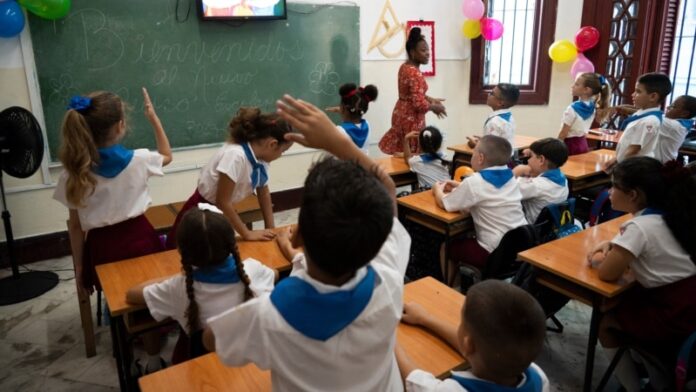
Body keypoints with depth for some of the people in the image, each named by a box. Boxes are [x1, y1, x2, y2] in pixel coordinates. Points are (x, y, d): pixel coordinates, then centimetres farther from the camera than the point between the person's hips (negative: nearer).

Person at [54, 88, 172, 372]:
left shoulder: (75, 172, -9)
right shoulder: (138, 160, -12)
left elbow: (75, 226, -3)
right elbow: (166, 156, 13)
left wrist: (79, 268, 7)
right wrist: (154, 118, 15)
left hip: (103, 250, 1)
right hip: (139, 241, -1)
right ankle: (154, 362, 34)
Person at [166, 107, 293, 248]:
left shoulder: (260, 155, -7)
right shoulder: (236, 155, -32)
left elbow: (264, 193, 5)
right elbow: (223, 201, -27)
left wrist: (270, 229, 3)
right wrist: (247, 234, -20)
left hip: (220, 214, 7)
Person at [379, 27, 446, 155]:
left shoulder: (405, 67, 7)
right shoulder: (415, 73, -22)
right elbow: (419, 104, -26)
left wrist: (431, 99, 10)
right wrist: (434, 107, -9)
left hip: (402, 113, 10)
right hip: (411, 118, -10)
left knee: (403, 154, 17)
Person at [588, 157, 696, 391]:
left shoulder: (639, 226, -23)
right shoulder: (667, 214, 3)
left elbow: (607, 274, -18)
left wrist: (598, 259, 2)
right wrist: (612, 245, 6)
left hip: (674, 318, -8)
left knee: (604, 321, 9)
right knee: (623, 305, 25)